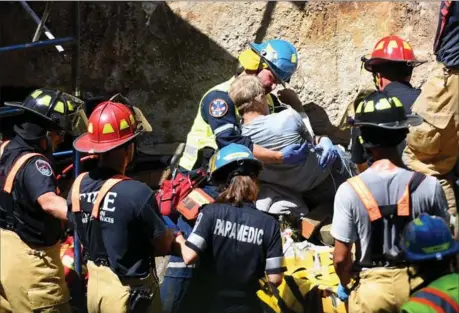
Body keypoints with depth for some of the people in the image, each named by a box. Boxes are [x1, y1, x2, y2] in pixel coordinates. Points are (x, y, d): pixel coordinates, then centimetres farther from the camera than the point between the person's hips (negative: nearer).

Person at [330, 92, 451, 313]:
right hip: (419, 285, 1)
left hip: (373, 288, -1)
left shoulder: (350, 191, -17)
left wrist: (346, 286, 9)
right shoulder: (429, 186, -14)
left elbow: (341, 257, -12)